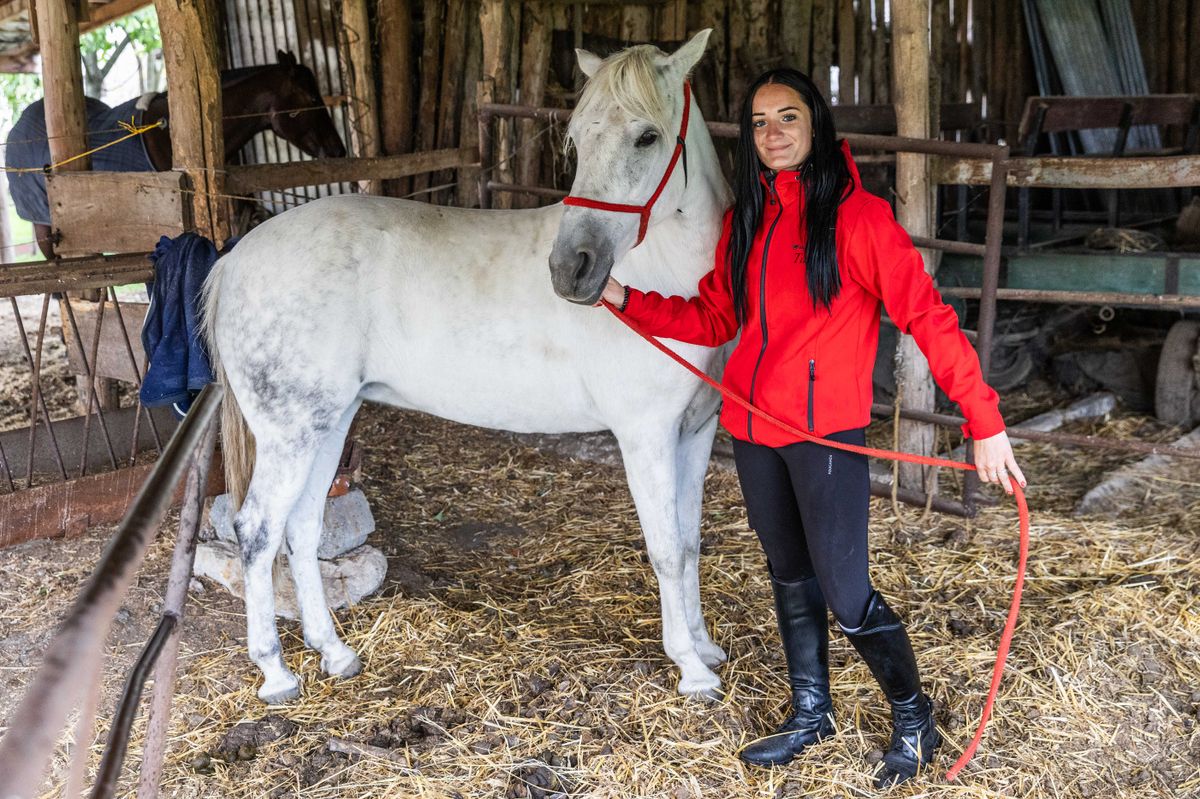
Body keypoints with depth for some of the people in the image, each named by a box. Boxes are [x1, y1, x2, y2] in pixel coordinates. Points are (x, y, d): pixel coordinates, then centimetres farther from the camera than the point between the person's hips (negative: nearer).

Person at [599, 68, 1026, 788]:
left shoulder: (857, 214, -11)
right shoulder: (745, 221, 9)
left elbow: (927, 315, -15)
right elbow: (713, 318, 14)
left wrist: (985, 423, -19)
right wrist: (626, 298, 2)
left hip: (825, 430, -6)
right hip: (753, 428, 6)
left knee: (845, 593, -3)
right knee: (791, 579, 19)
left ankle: (915, 721, 22)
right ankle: (812, 714, 37)